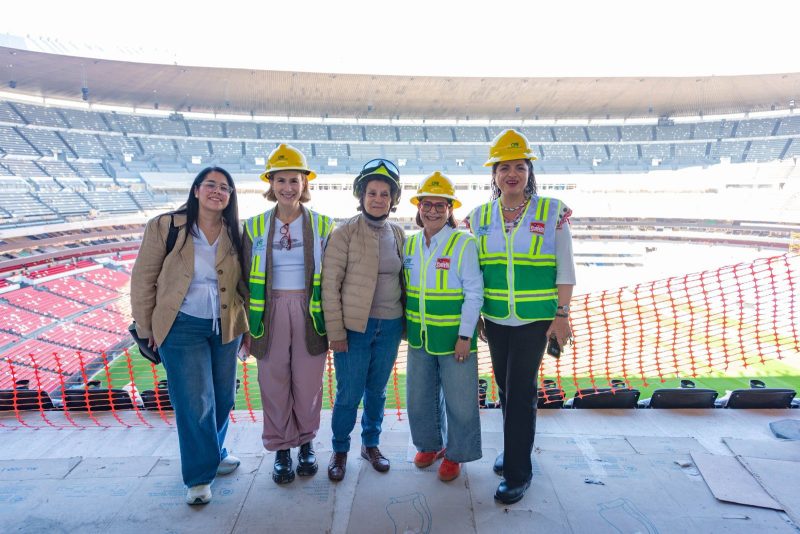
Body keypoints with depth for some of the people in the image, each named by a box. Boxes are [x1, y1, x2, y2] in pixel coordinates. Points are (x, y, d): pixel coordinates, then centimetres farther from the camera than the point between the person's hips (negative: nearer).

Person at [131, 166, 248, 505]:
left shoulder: (234, 233, 3)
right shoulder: (165, 226, -7)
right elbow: (144, 279, -4)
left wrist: (245, 322, 5)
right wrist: (147, 328, -4)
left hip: (226, 327, 4)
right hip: (182, 328, -4)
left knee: (223, 397, 15)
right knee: (195, 403, 0)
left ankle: (213, 453, 39)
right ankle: (200, 475, 18)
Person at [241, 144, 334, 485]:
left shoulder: (322, 224, 1)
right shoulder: (255, 226, 4)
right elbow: (247, 281, 7)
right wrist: (247, 327, 6)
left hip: (310, 313, 0)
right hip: (270, 313, 1)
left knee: (308, 382, 6)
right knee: (274, 383, 6)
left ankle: (306, 443, 29)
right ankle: (281, 449, 25)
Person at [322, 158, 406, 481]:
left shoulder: (398, 234, 7)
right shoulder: (345, 232, -9)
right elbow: (330, 284, -10)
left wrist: (405, 320, 11)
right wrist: (335, 331, -12)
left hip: (390, 326, 4)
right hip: (354, 326, -4)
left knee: (377, 391, 16)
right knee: (349, 394, 4)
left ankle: (371, 444, 35)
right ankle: (340, 450, 26)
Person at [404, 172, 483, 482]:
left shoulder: (464, 243, -11)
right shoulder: (410, 244, 5)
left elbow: (473, 294, -12)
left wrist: (465, 336, -14)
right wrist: (405, 324, 12)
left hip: (454, 337, -5)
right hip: (419, 337, 5)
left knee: (459, 401, 7)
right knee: (420, 397, 17)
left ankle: (455, 454, 28)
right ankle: (429, 445, 39)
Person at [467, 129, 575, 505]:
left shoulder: (552, 212, -5)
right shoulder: (480, 216, 3)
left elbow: (565, 269, -4)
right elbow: (474, 270, 9)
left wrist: (562, 315, -9)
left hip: (534, 319, -3)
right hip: (495, 319, 4)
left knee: (520, 391, -2)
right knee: (505, 386, 15)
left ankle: (518, 472, 12)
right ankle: (513, 449, 36)